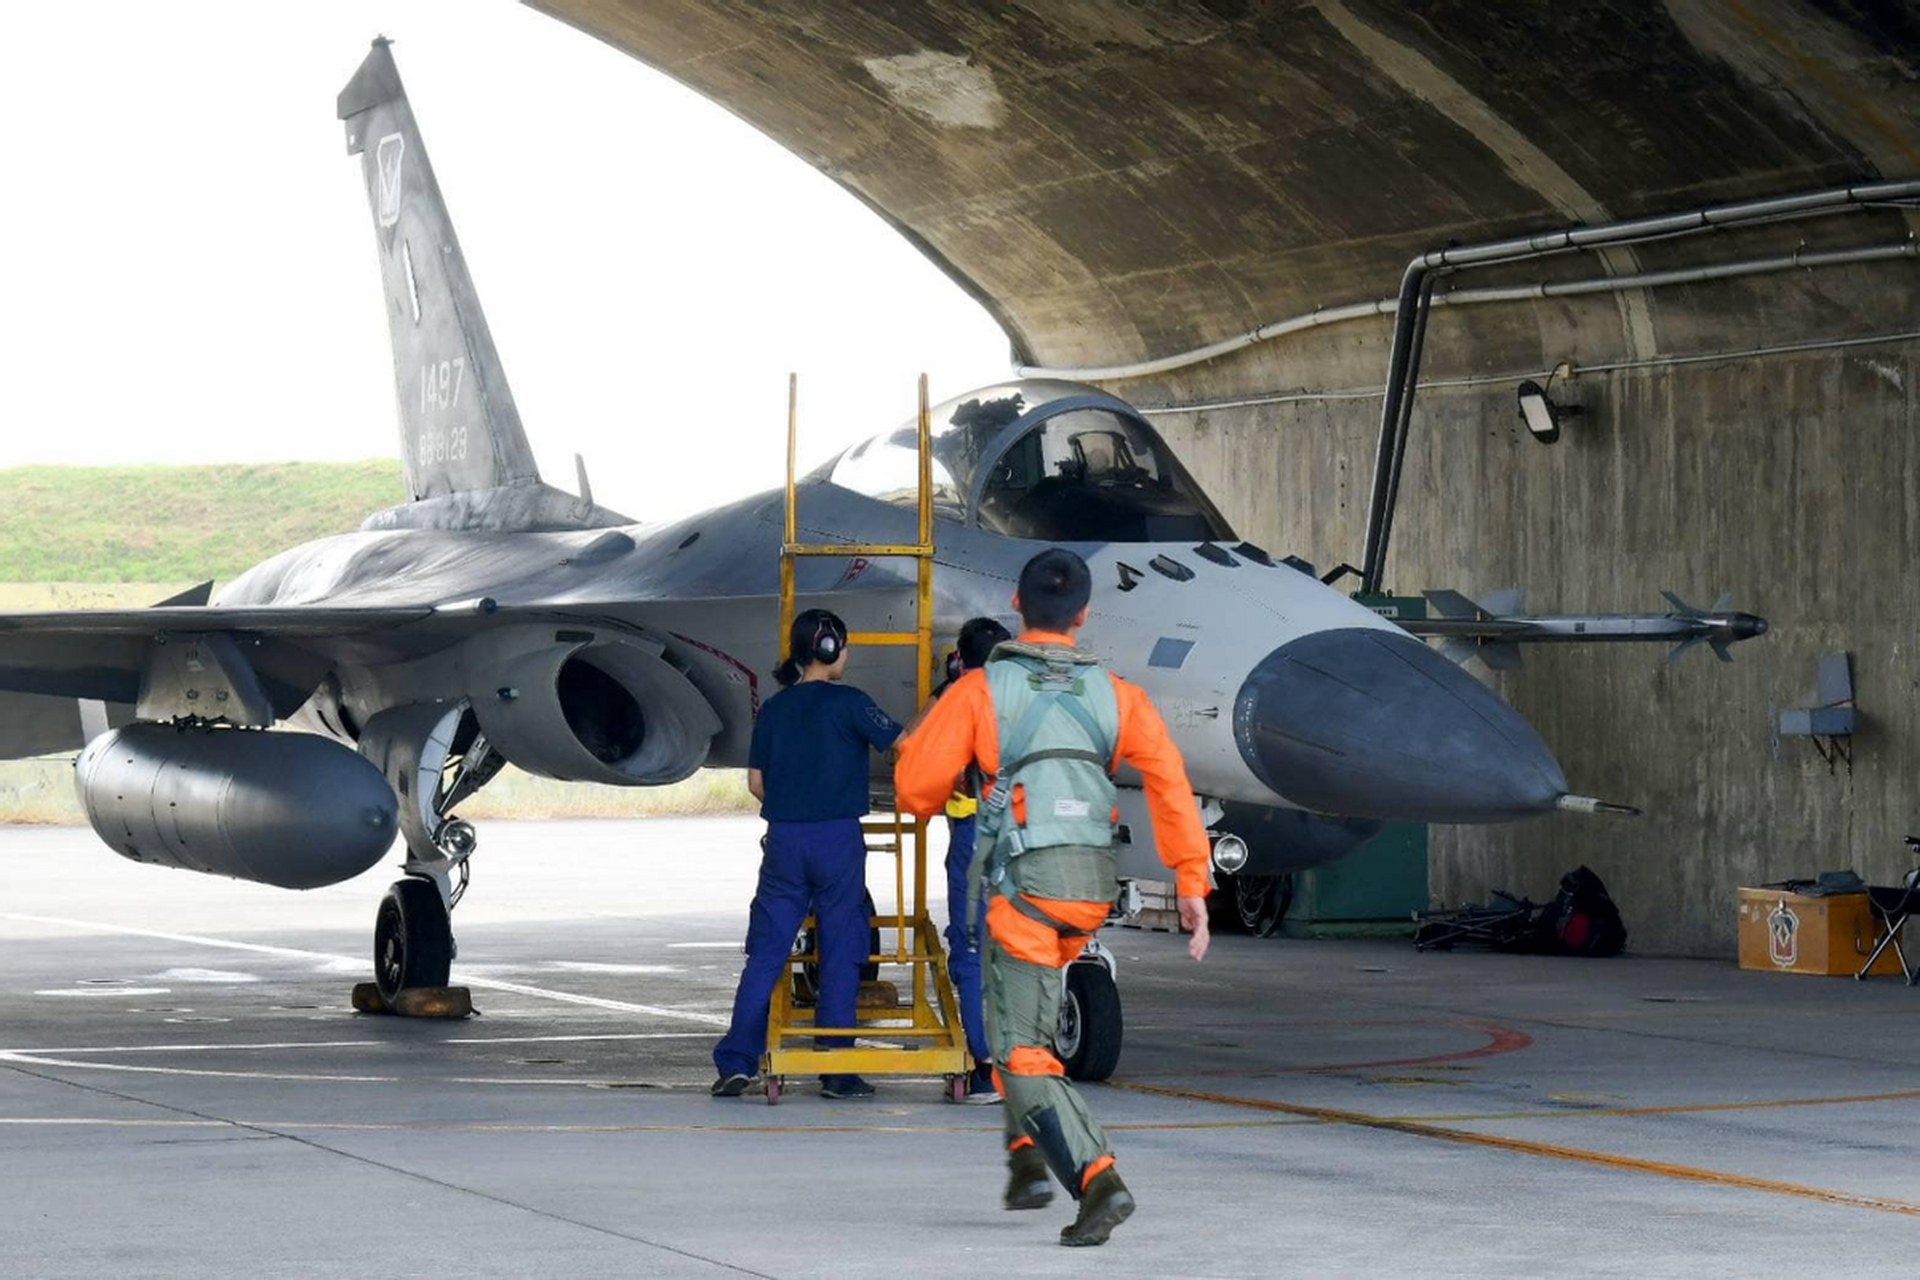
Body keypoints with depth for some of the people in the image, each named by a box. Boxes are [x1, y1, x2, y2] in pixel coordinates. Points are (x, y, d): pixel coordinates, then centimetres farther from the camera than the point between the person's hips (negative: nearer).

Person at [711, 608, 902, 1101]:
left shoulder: (774, 708, 8)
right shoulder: (849, 703, -6)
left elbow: (756, 782, 11)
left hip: (784, 838, 4)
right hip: (838, 838, -4)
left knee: (766, 953, 6)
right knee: (840, 954, 3)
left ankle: (736, 1061, -1)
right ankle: (836, 1071, 3)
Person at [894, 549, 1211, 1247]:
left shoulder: (979, 690, -3)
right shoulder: (1115, 694, 6)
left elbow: (917, 784, -1)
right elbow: (1169, 780, -5)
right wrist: (1192, 881, -4)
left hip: (1023, 881, -5)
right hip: (1093, 881, 5)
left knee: (1021, 1051, -2)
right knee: (1026, 1009, 29)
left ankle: (1097, 1180, -18)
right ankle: (1028, 1157, 23)